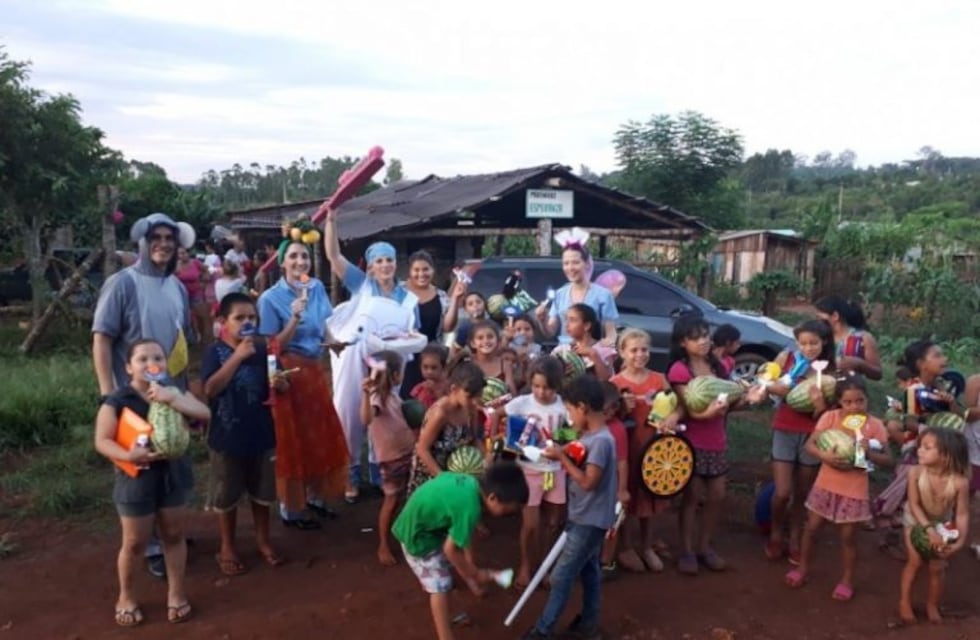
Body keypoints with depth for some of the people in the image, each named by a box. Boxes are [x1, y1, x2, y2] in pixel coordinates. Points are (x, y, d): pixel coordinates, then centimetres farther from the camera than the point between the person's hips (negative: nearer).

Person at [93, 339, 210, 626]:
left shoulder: (175, 392, -2)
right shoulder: (117, 401, -12)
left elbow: (205, 414, -16)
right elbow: (102, 441, -12)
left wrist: (172, 398, -30)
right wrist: (127, 455, -30)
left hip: (173, 473, 3)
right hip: (136, 478, -3)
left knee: (174, 535, 14)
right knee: (134, 543, 9)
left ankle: (176, 592, 30)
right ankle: (126, 596, 32)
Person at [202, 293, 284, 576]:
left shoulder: (263, 349, -1)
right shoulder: (215, 352, -11)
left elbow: (281, 386, 7)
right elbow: (211, 389, -23)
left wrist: (280, 384, -18)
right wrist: (237, 356, -27)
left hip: (262, 434, 3)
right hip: (227, 436, -3)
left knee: (262, 492, 17)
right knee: (226, 496, 12)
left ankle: (263, 539, 36)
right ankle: (227, 547, 30)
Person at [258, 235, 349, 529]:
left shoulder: (317, 288, 3)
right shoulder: (271, 298, -12)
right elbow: (274, 348, -13)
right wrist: (295, 319, -24)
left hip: (316, 369, 6)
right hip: (289, 372, -6)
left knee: (322, 434, 14)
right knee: (293, 439, 4)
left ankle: (315, 496, 33)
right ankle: (290, 509, 19)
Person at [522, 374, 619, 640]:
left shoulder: (601, 440, -25)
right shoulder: (590, 436, 4)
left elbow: (588, 481, -28)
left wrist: (562, 457, -22)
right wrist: (562, 453, -6)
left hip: (590, 520, -9)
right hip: (584, 517, 9)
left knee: (562, 576, 0)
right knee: (588, 570, 19)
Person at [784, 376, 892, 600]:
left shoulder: (875, 425, -9)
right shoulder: (830, 417, -8)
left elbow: (888, 460, -7)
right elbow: (810, 444, -9)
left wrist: (869, 453, -26)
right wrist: (824, 456, -27)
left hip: (854, 490, -1)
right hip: (826, 484, 2)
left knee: (848, 536, 9)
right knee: (812, 528, 13)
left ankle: (847, 580, 30)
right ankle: (803, 568, 35)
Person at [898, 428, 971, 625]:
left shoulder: (960, 482, -31)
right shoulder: (916, 473, -30)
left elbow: (962, 514, -22)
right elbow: (914, 505, -25)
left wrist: (960, 542, -31)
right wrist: (929, 529, -34)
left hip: (943, 524, 1)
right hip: (917, 520, 0)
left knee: (937, 567, 5)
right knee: (915, 562, -1)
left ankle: (932, 605, 29)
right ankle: (905, 602, 19)